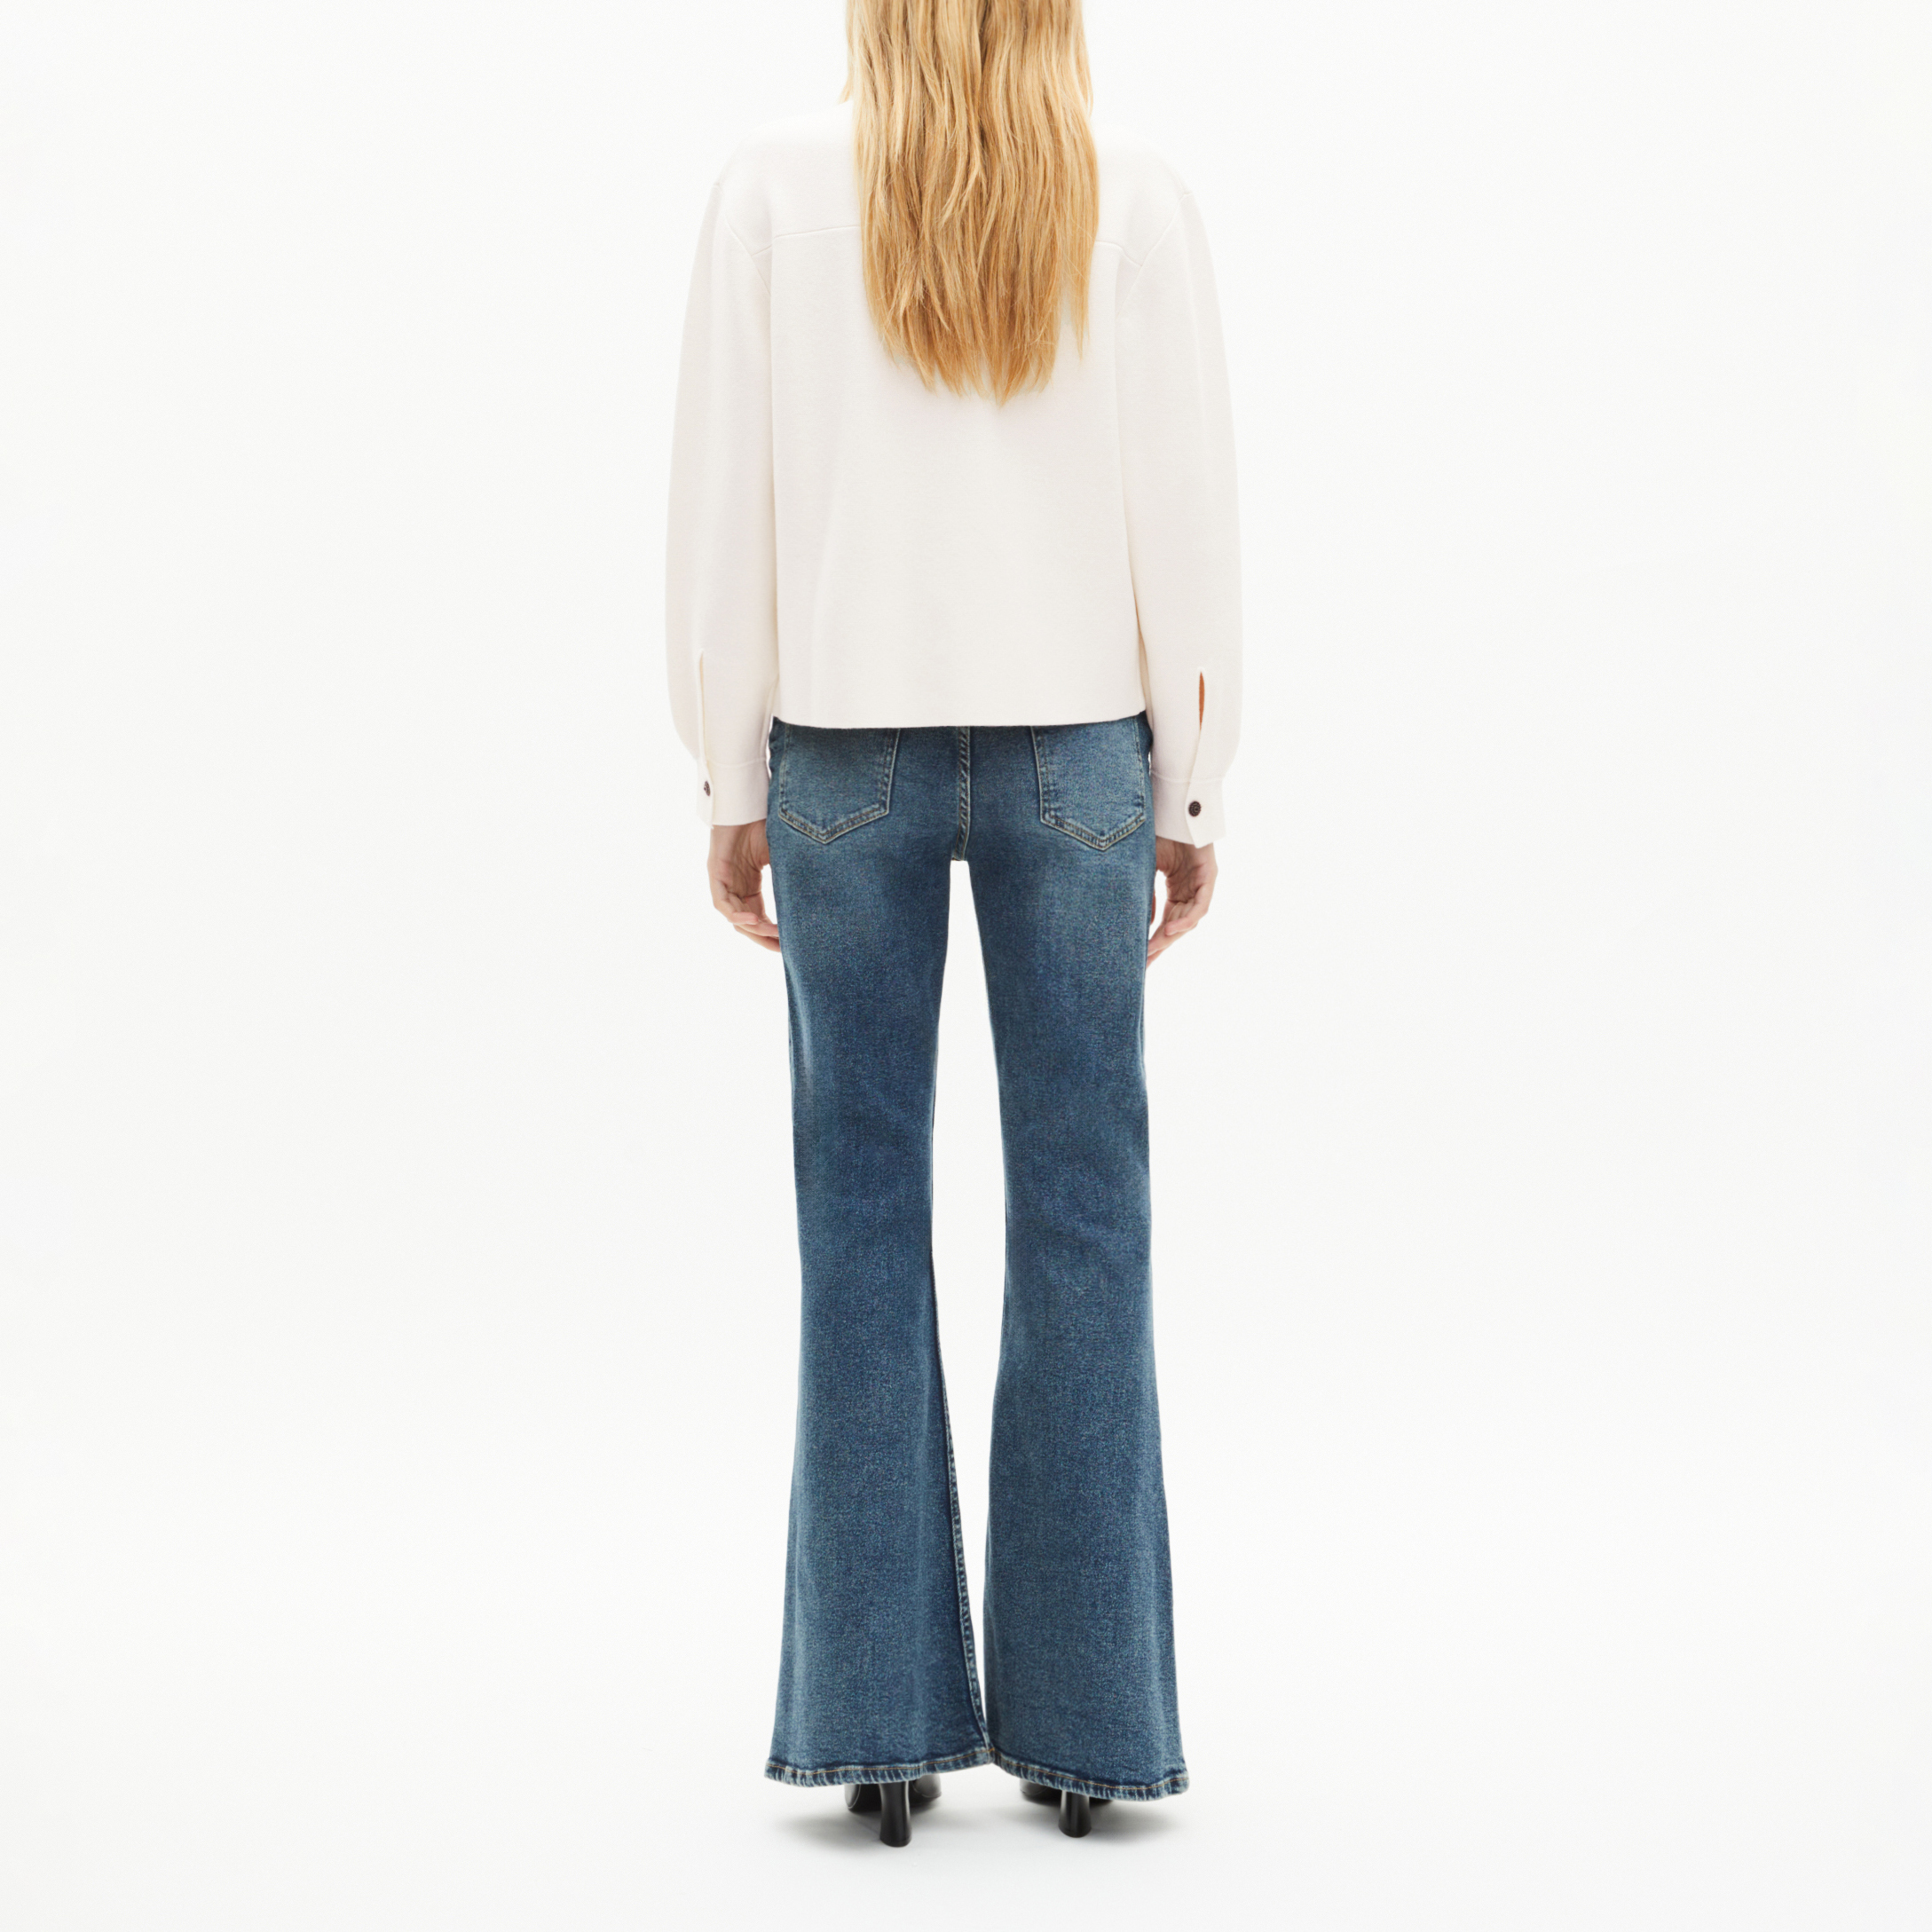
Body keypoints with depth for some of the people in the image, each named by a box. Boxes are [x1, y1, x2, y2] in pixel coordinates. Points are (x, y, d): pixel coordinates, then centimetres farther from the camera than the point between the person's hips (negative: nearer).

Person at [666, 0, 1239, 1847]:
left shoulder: (775, 186, -1)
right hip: (1072, 747, 0)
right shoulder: (1134, 200, -1)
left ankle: (879, 1713, 11)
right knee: (1080, 1211, 6)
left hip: (847, 746, 0)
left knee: (863, 1206, 7)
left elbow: (721, 497, -2)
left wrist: (731, 782, 6)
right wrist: (1193, 789, 7)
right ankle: (1083, 1714, 13)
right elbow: (1188, 509, -1)